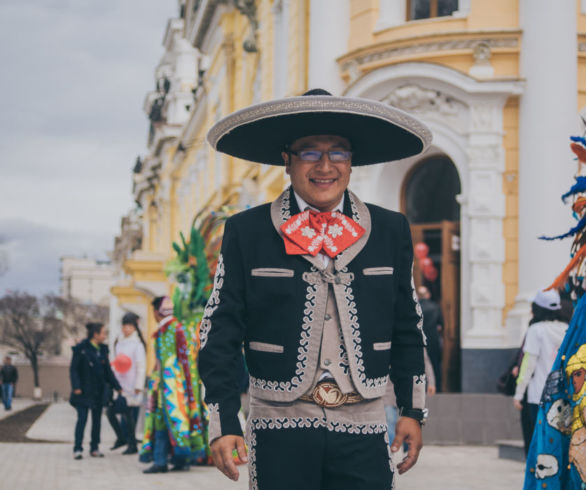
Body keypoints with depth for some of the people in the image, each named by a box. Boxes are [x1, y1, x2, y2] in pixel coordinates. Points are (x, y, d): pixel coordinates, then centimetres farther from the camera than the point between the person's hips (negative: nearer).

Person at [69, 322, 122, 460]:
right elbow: (73, 369, -8)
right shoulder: (81, 349, -7)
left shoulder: (103, 350, 10)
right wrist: (76, 386, -18)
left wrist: (117, 387, 11)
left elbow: (108, 371, 15)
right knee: (82, 418, -8)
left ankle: (94, 448, 16)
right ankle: (77, 449, -4)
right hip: (84, 391, -6)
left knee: (97, 419, 8)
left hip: (99, 391, 6)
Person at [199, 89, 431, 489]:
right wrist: (223, 423, -5)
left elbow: (407, 329, 15)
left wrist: (413, 410, 13)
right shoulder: (246, 233, 1)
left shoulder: (391, 232, 9)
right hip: (279, 433, -1)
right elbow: (220, 332, 1)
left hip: (363, 432, 2)